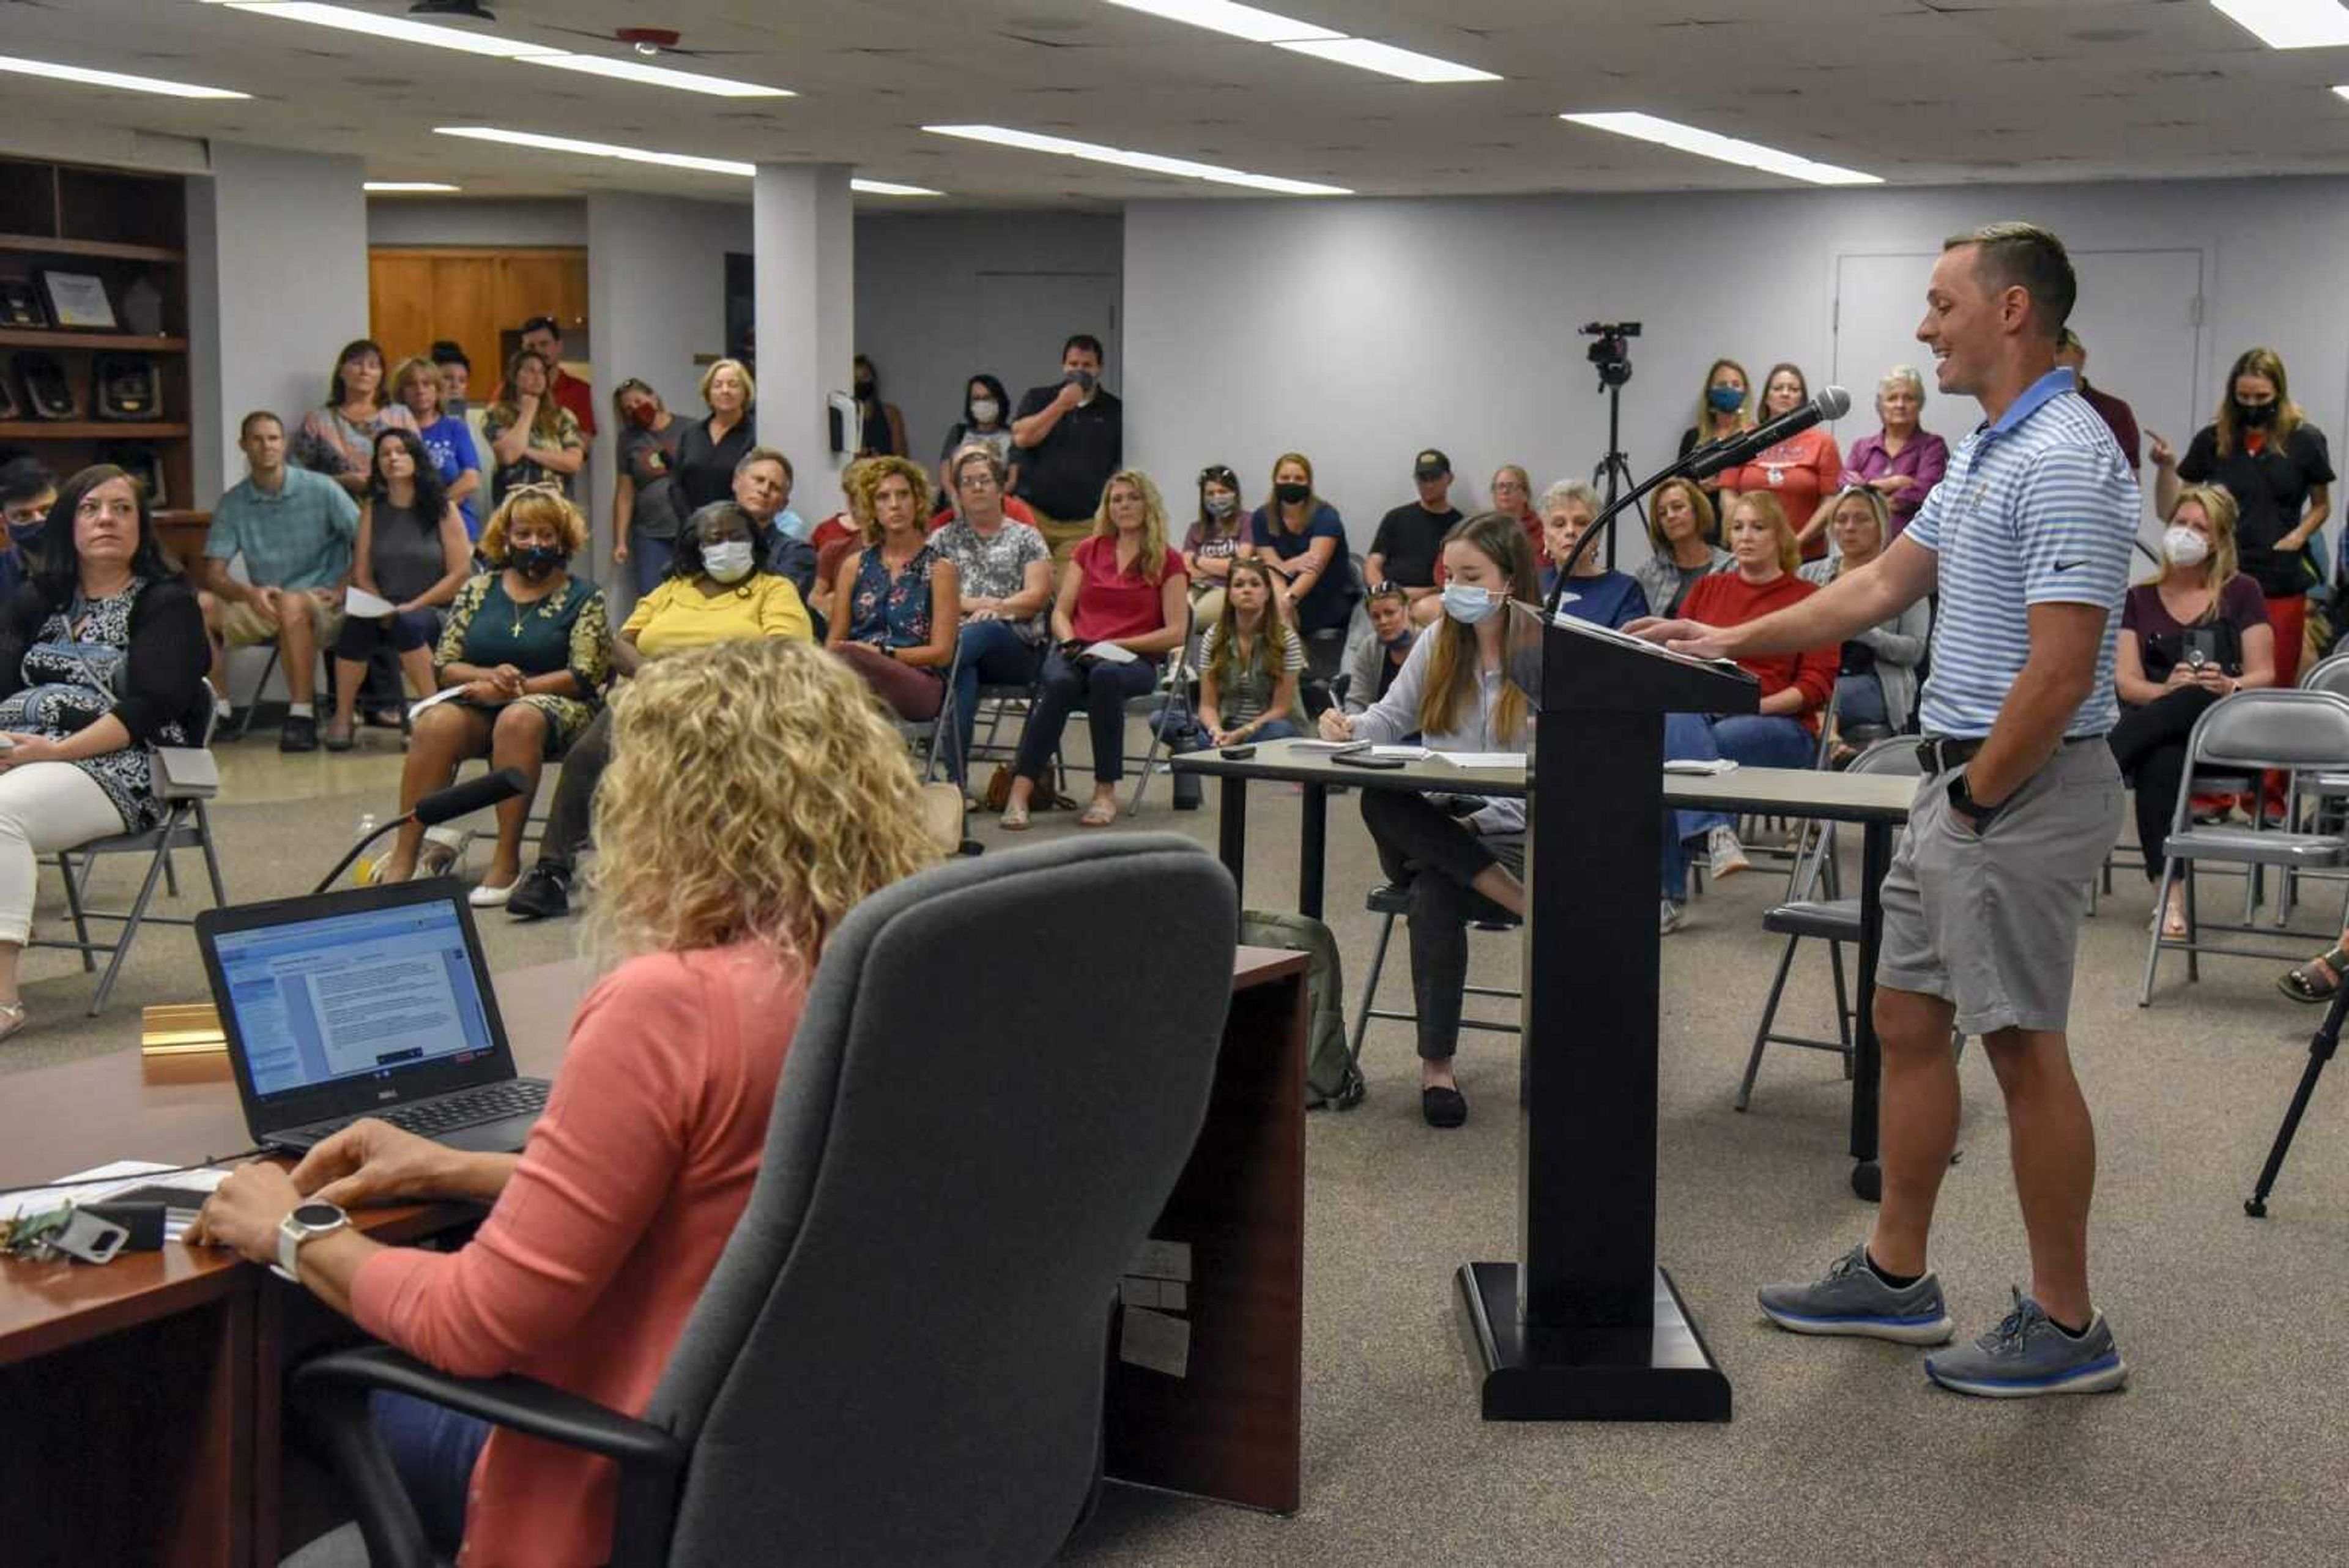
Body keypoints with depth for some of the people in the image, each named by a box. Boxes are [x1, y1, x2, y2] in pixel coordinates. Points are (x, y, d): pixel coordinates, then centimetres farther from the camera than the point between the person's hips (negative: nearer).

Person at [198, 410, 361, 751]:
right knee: (201, 605, -20)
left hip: (322, 606, -4)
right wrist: (249, 593, -21)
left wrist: (343, 590, -14)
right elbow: (213, 574, 0)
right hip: (262, 608, 4)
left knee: (291, 604, -38)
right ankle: (219, 711, -13)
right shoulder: (233, 503, 6)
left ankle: (302, 714, -32)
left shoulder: (321, 490, -2)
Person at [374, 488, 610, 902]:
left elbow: (584, 676, -5)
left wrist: (514, 687, -13)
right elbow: (443, 665, 10)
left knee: (518, 720, -38)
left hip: (553, 703, -3)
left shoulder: (583, 599, 7)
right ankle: (404, 857, -30)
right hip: (481, 704, 3)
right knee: (435, 725, -30)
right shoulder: (478, 591, 16)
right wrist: (490, 676, -11)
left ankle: (507, 862, -35)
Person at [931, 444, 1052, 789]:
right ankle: (956, 781, -47)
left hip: (1016, 647, 0)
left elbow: (1037, 597, 3)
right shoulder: (943, 539, 22)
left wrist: (994, 609, -13)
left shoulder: (1026, 538, 18)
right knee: (964, 674, -38)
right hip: (955, 637, 0)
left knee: (982, 632, -38)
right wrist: (982, 603, -6)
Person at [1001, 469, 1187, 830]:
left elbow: (1175, 633, 0)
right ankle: (1020, 792, -44)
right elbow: (1061, 613, 16)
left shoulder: (1168, 562, 9)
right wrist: (1071, 643, -6)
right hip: (1076, 652, 2)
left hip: (1133, 659, -2)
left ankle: (1106, 792, -35)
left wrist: (1118, 645, -10)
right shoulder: (1088, 551, 20)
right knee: (1059, 682, -35)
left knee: (1106, 675, -39)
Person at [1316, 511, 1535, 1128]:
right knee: (1379, 802, -31)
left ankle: (1436, 1063, -24)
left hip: (1510, 830, -5)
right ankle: (1526, 903, -33)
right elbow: (1392, 717, 15)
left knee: (1436, 892, -36)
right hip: (1434, 826, 5)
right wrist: (1351, 728, -10)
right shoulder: (1438, 643, 12)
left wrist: (1476, 824, -20)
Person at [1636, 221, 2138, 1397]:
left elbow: (2060, 673, -24)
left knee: (2023, 1048, -2)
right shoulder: (1983, 451, 14)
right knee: (1908, 1023, 15)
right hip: (1959, 781, 10)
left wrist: (1976, 800, -15)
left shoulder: (2065, 463, -20)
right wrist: (1731, 641, 17)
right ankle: (1895, 1277, 26)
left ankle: (2067, 1325, 9)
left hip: (2024, 790, -10)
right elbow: (1882, 584, 20)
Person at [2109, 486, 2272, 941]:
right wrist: (2165, 691, -17)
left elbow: (2264, 676, 5)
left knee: (2196, 699, -39)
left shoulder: (2241, 593, 11)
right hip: (2159, 719, 2)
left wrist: (2229, 685, -18)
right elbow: (2125, 681, 5)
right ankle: (2170, 895, -44)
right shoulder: (2140, 599, 16)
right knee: (2161, 759, -38)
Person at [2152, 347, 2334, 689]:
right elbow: (2171, 511, 6)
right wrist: (2166, 467, -10)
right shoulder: (2212, 440, 3)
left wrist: (2299, 536, -2)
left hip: (2281, 586, 0)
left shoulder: (2305, 441, 2)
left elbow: (2321, 505, 15)